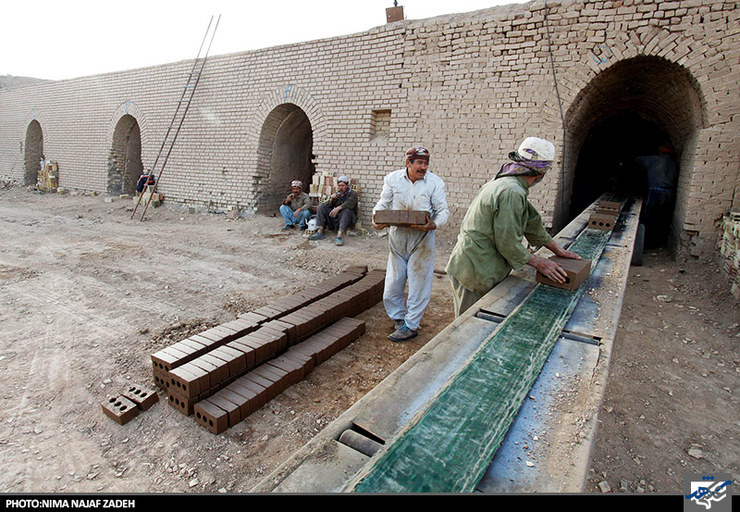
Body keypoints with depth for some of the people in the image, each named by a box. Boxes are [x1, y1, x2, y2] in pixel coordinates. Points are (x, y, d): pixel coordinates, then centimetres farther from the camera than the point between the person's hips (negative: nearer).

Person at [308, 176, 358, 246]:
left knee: (346, 210, -38)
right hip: (336, 217, 5)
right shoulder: (337, 195, 16)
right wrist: (331, 199, -10)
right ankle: (319, 232, -19)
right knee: (321, 206, -7)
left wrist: (338, 208, -39)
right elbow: (328, 206, 9)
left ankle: (339, 236, -49)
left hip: (349, 218, -5)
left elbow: (349, 204, -24)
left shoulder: (352, 194, -1)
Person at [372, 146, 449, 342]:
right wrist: (376, 220, -14)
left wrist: (434, 224, -24)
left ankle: (411, 325, 17)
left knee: (419, 282, 3)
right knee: (393, 281, 8)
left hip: (422, 238, -2)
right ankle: (399, 318, 29)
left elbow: (443, 210, -3)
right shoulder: (392, 179, 3)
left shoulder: (435, 182, -2)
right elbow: (383, 203, 7)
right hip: (397, 236, 2)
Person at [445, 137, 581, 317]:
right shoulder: (512, 193, -21)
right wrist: (537, 262, -4)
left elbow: (531, 221, 20)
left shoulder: (505, 183, 13)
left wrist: (559, 251, 24)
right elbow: (508, 243, -20)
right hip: (474, 273, -10)